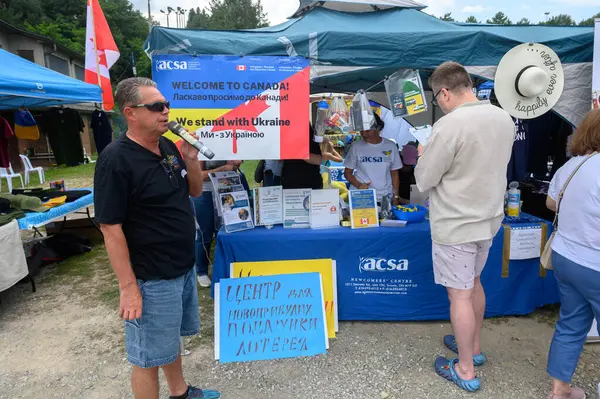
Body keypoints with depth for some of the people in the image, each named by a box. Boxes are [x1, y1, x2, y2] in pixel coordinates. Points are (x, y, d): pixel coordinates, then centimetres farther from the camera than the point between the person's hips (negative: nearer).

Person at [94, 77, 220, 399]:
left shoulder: (168, 147, 4)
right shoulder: (116, 159, -19)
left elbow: (195, 191, 11)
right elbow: (110, 228, -19)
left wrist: (191, 159, -8)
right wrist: (128, 287, -18)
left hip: (184, 268, 8)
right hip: (151, 278, -8)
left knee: (171, 339, 26)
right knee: (148, 357, 11)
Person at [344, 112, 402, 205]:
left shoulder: (390, 146, 3)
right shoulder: (356, 146, -1)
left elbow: (394, 174, 8)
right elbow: (347, 172, 4)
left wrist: (396, 197, 3)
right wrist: (358, 185, -13)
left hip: (385, 198, 1)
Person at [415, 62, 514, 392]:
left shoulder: (450, 125, -24)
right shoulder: (504, 118, 2)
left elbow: (424, 181, -17)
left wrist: (425, 155, 2)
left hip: (456, 225, -8)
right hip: (488, 219, 8)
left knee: (459, 294, 5)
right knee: (473, 283, 24)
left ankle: (465, 371, 22)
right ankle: (473, 347, 42)